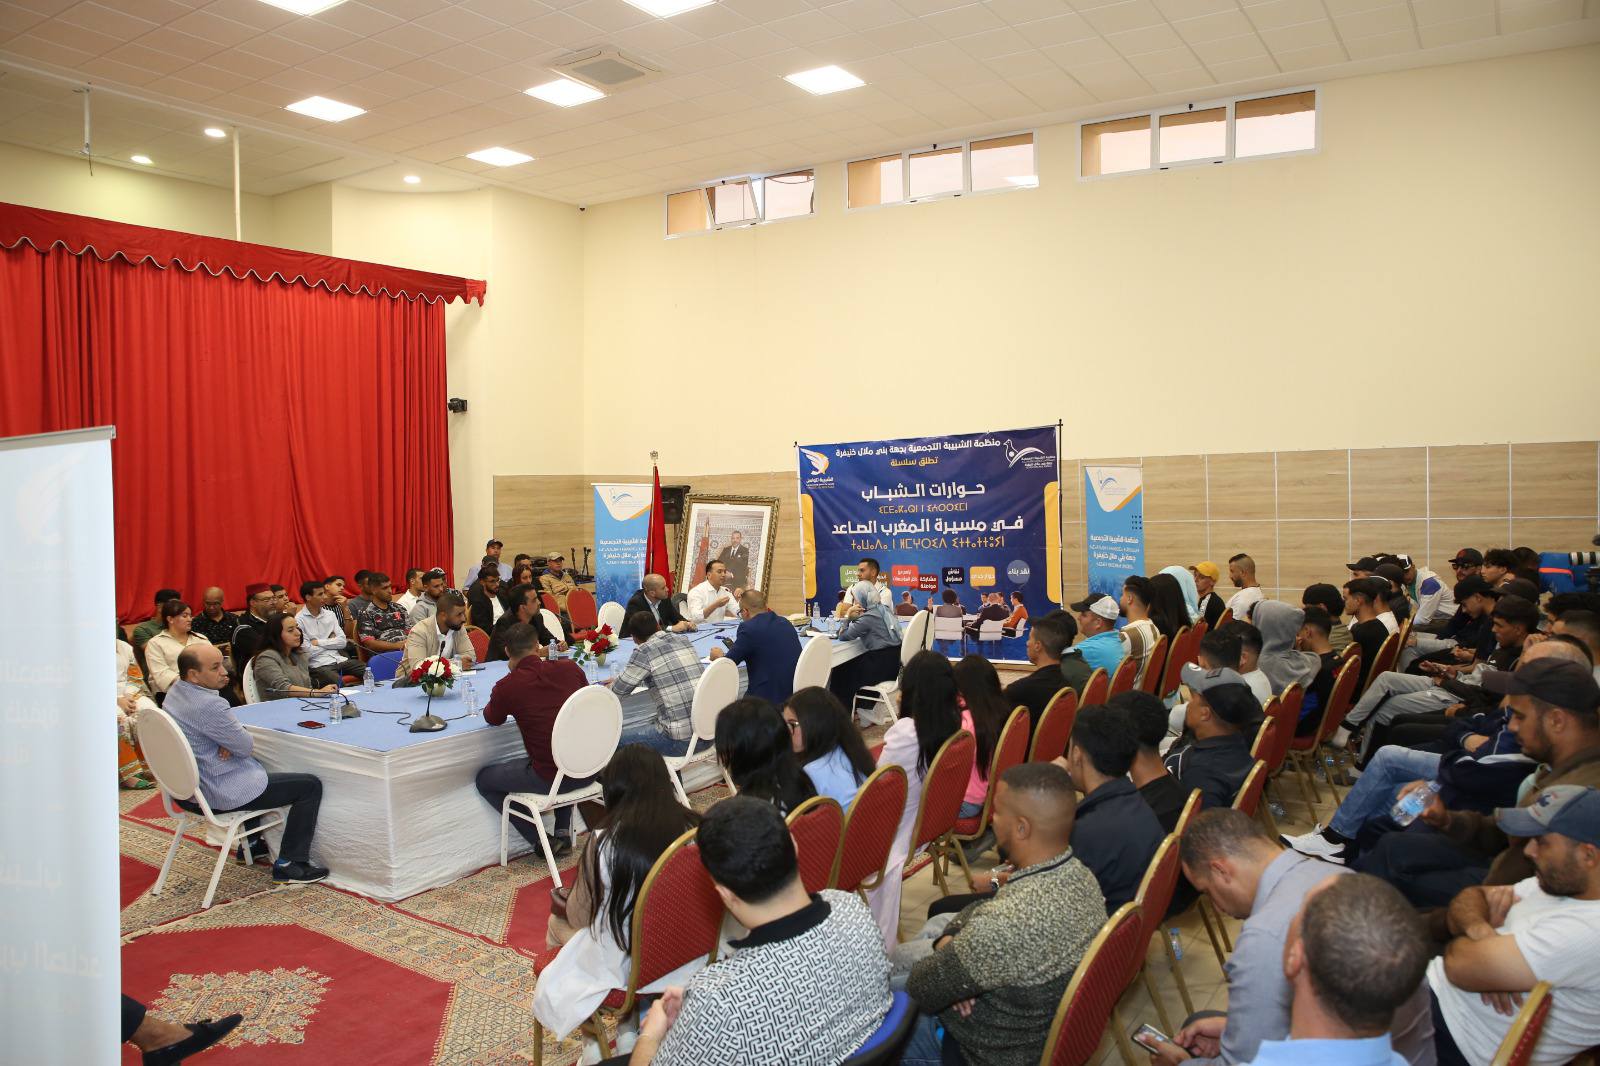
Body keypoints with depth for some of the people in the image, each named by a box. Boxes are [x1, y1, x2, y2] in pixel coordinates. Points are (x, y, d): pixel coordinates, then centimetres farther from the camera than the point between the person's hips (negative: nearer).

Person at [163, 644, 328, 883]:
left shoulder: (175, 691, 3)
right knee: (310, 786, -5)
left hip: (187, 788, 11)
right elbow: (246, 746, -18)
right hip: (217, 794, -10)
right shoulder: (208, 705, -29)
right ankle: (289, 866, 0)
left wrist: (232, 743, -9)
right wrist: (238, 742, 3)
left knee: (260, 767, 37)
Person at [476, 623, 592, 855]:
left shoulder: (507, 686, -11)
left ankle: (541, 842, 15)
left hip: (550, 779, -5)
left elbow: (492, 719, 12)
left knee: (484, 779, 20)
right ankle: (563, 832, 28)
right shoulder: (570, 668, -1)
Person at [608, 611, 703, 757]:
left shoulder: (644, 651, -10)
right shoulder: (682, 639, 11)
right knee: (647, 725, 30)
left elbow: (621, 688, 0)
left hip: (682, 740, -7)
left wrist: (612, 683, 24)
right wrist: (618, 680, 32)